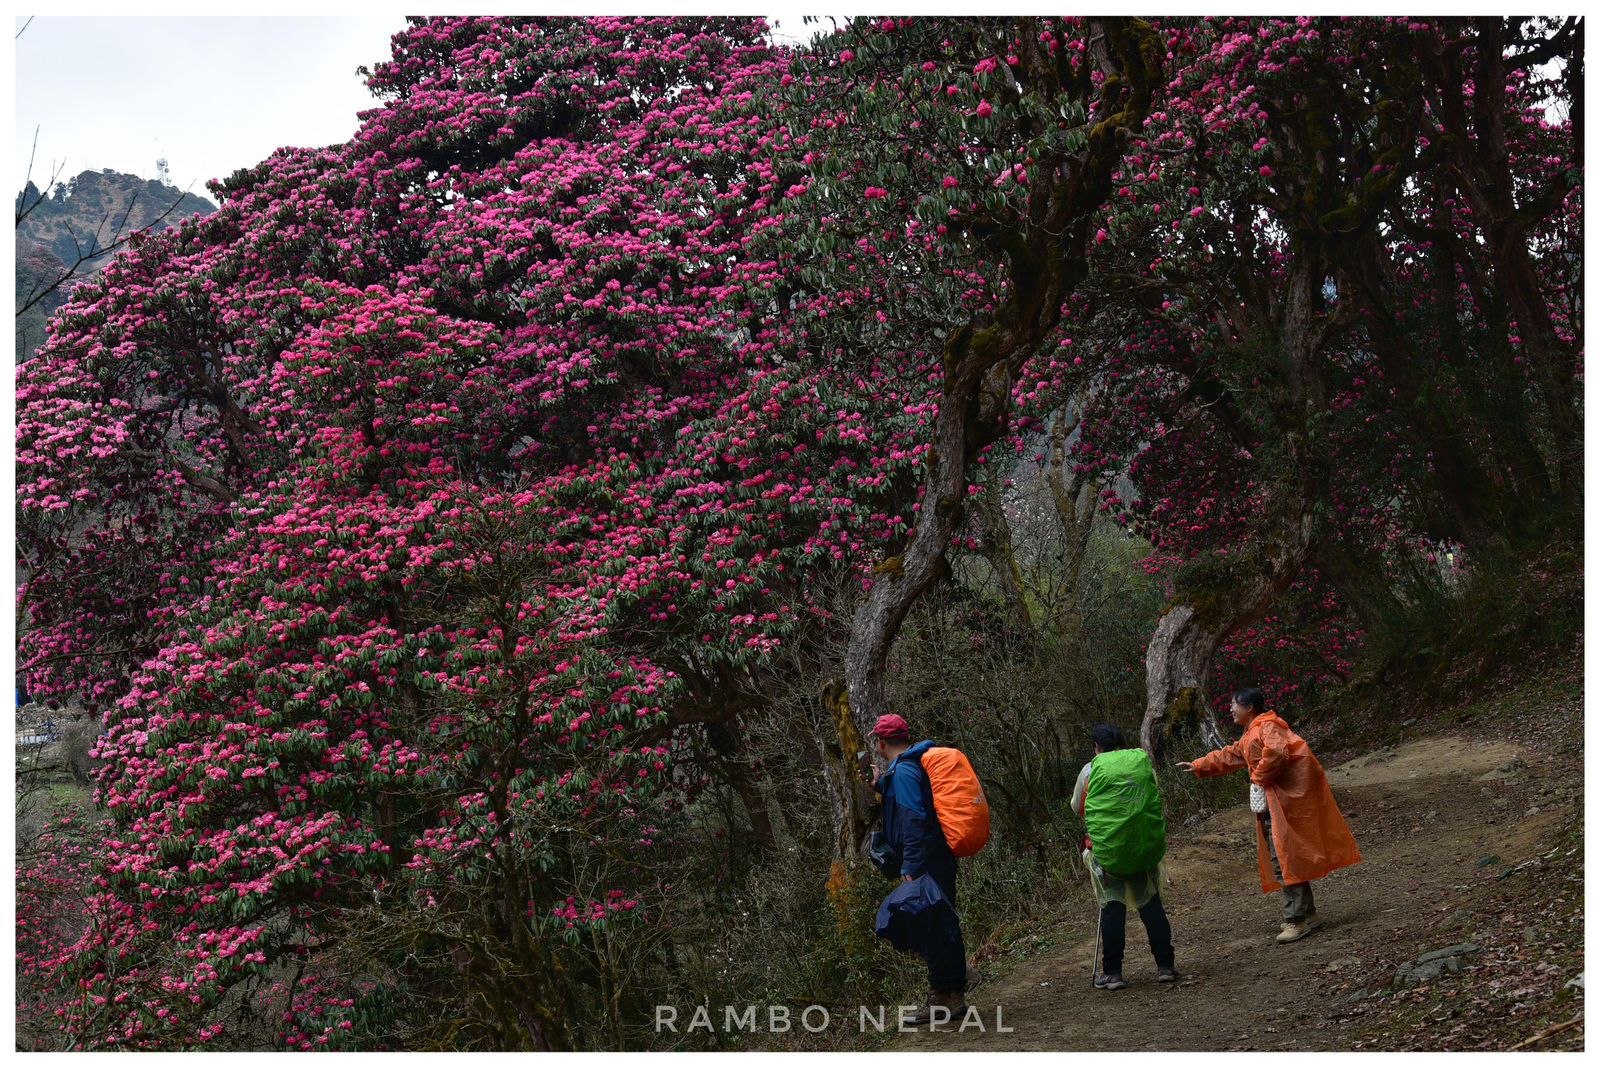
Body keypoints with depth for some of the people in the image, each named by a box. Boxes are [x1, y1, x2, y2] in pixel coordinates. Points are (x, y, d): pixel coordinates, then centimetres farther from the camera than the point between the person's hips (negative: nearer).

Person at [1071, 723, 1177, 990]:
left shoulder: (1092, 769, -2)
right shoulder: (1143, 761, 6)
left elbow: (1078, 808, 10)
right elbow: (1155, 801, 15)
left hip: (1107, 846, -2)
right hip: (1145, 846, 3)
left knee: (1112, 908, 2)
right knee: (1150, 903, 11)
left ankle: (1112, 972, 2)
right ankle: (1166, 966, 12)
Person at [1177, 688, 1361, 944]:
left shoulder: (1266, 726, -13)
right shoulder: (1250, 736, 22)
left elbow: (1276, 753, -31)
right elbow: (1229, 756, 35)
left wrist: (1258, 778, -17)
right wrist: (1197, 766, 36)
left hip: (1289, 797, -11)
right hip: (1274, 802, 11)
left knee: (1285, 858, -10)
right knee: (1283, 857, 14)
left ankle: (1297, 919, -8)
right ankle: (1306, 913, 22)